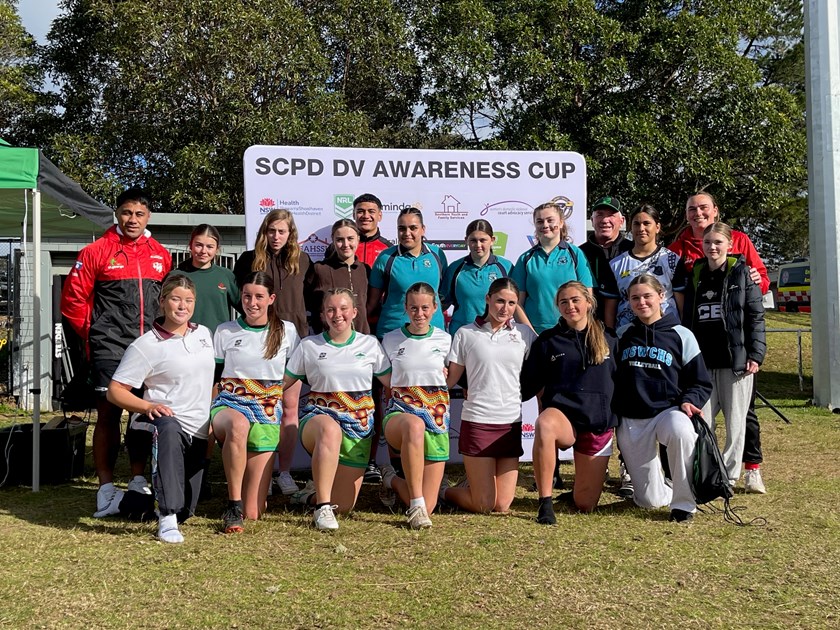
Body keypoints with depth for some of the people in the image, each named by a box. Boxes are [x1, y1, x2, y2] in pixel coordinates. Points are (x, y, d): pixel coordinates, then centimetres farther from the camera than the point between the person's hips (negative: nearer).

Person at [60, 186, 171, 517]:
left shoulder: (161, 256, 11)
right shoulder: (96, 252, 0)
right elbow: (73, 299, 2)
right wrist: (94, 333, 3)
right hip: (110, 349, -4)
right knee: (109, 413, -4)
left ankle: (138, 482, 20)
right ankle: (106, 490, 1)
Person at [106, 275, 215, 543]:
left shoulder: (204, 333, 9)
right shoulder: (146, 345, -8)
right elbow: (115, 390, -9)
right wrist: (148, 406, -25)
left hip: (197, 430, 5)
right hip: (164, 420, -5)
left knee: (186, 511, 2)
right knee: (169, 431, -43)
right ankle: (167, 520, -37)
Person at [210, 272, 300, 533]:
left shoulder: (287, 332, 9)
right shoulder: (225, 331, 9)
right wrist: (208, 417, -2)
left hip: (268, 409, 0)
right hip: (229, 402, 0)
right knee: (239, 425, -44)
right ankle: (233, 504, -32)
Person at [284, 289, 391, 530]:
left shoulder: (370, 344, 9)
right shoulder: (309, 346, 6)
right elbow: (282, 383, 10)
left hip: (358, 424, 2)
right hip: (319, 414, -2)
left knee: (344, 505, -4)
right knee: (330, 429, -43)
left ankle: (313, 493, 31)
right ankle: (322, 507, -35)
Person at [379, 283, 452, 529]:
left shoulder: (445, 340, 6)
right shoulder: (391, 340, 5)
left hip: (436, 417, 2)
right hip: (399, 412, -2)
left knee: (427, 508, -6)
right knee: (414, 425, -44)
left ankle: (392, 481, 27)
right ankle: (416, 503, -32)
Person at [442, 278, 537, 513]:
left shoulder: (524, 333, 8)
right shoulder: (466, 333, 2)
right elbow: (450, 379, 4)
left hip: (511, 423, 3)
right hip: (477, 421, -3)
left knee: (502, 505, 3)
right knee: (483, 506, -1)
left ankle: (475, 483, 34)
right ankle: (443, 489, 27)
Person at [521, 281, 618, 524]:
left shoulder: (609, 340, 10)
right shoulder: (547, 341, 6)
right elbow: (528, 383, 7)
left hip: (600, 423, 2)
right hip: (562, 415, -2)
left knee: (585, 505, 1)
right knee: (544, 424, -42)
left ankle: (584, 481, 38)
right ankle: (545, 503, -32)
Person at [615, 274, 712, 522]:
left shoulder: (681, 335, 2)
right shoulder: (623, 335, 11)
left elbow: (701, 383, 4)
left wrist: (689, 401, -16)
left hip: (668, 411, -2)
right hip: (630, 421, 3)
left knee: (680, 431, -41)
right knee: (649, 500, -1)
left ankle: (684, 502, -23)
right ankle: (667, 488, 37)